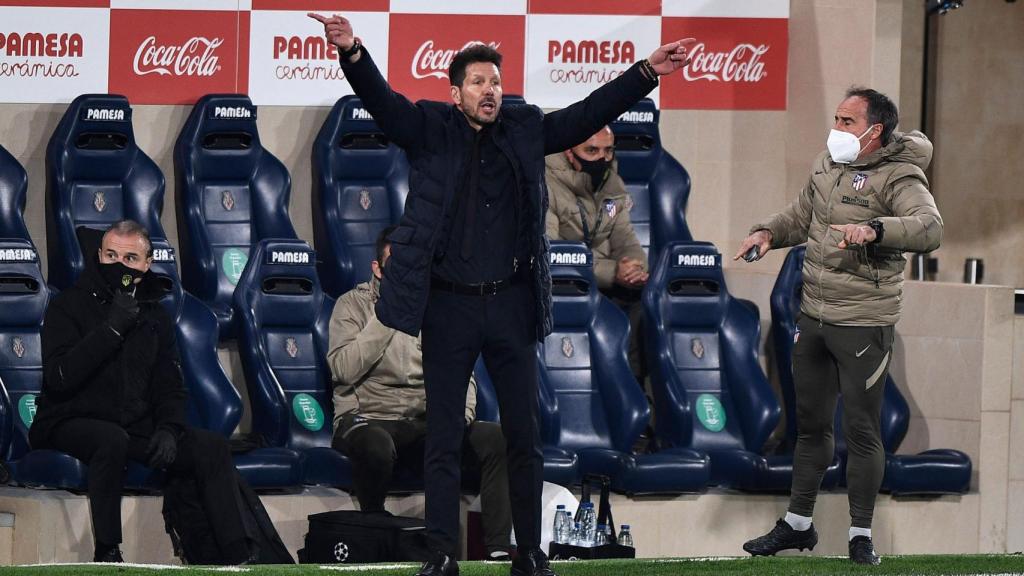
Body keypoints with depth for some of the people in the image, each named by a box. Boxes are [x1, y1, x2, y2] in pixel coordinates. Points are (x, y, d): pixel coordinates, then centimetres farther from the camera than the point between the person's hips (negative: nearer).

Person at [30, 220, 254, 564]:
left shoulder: (155, 315, 14)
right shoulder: (68, 307, -4)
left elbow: (169, 386, 15)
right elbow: (59, 377, -19)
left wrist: (168, 429, -6)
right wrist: (112, 328, -22)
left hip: (137, 428, 6)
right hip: (72, 425, -6)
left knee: (212, 447, -11)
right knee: (113, 439, -39)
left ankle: (238, 558, -11)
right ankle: (107, 553, -31)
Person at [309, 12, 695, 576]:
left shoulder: (525, 129, 9)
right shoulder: (430, 129, 1)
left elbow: (589, 113, 10)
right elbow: (382, 101, -13)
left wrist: (647, 72, 1)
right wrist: (352, 53, -32)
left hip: (510, 303, 2)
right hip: (449, 306, -2)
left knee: (524, 437, 6)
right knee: (443, 439, 2)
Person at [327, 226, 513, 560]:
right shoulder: (354, 304, 2)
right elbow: (344, 370, -14)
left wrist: (460, 413, -9)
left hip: (425, 421, 4)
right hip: (368, 418, -4)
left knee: (495, 439, -20)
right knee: (376, 447, -41)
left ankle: (498, 551, -21)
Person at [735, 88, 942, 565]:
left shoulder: (899, 176, -14)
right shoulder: (826, 164, 10)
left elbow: (929, 228, -31)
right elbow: (801, 215, 26)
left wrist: (872, 229, -45)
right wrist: (769, 232, 7)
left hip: (864, 324, -7)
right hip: (813, 315, 7)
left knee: (862, 429, -2)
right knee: (810, 423, 16)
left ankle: (861, 535, 7)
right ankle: (798, 524, 27)